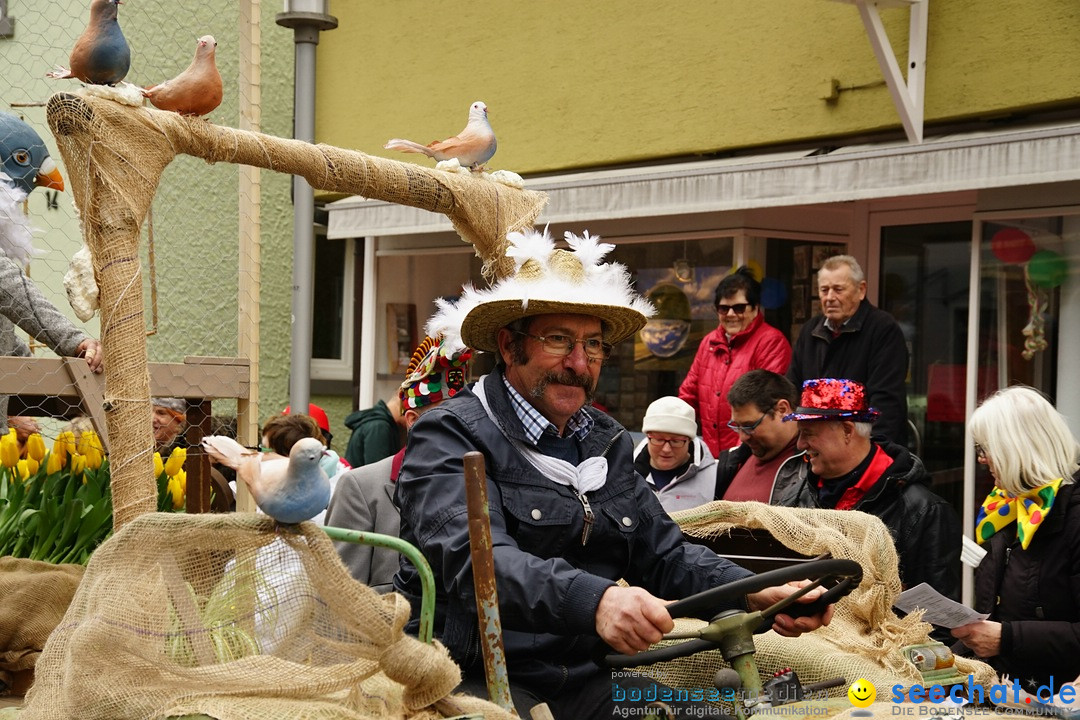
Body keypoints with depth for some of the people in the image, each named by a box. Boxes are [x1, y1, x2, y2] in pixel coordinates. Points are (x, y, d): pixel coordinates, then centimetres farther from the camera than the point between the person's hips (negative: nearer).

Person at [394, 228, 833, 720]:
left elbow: (665, 552, 12)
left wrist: (758, 595, -9)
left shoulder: (607, 444, 15)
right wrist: (595, 601, -42)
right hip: (477, 678, -6)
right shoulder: (450, 436, -8)